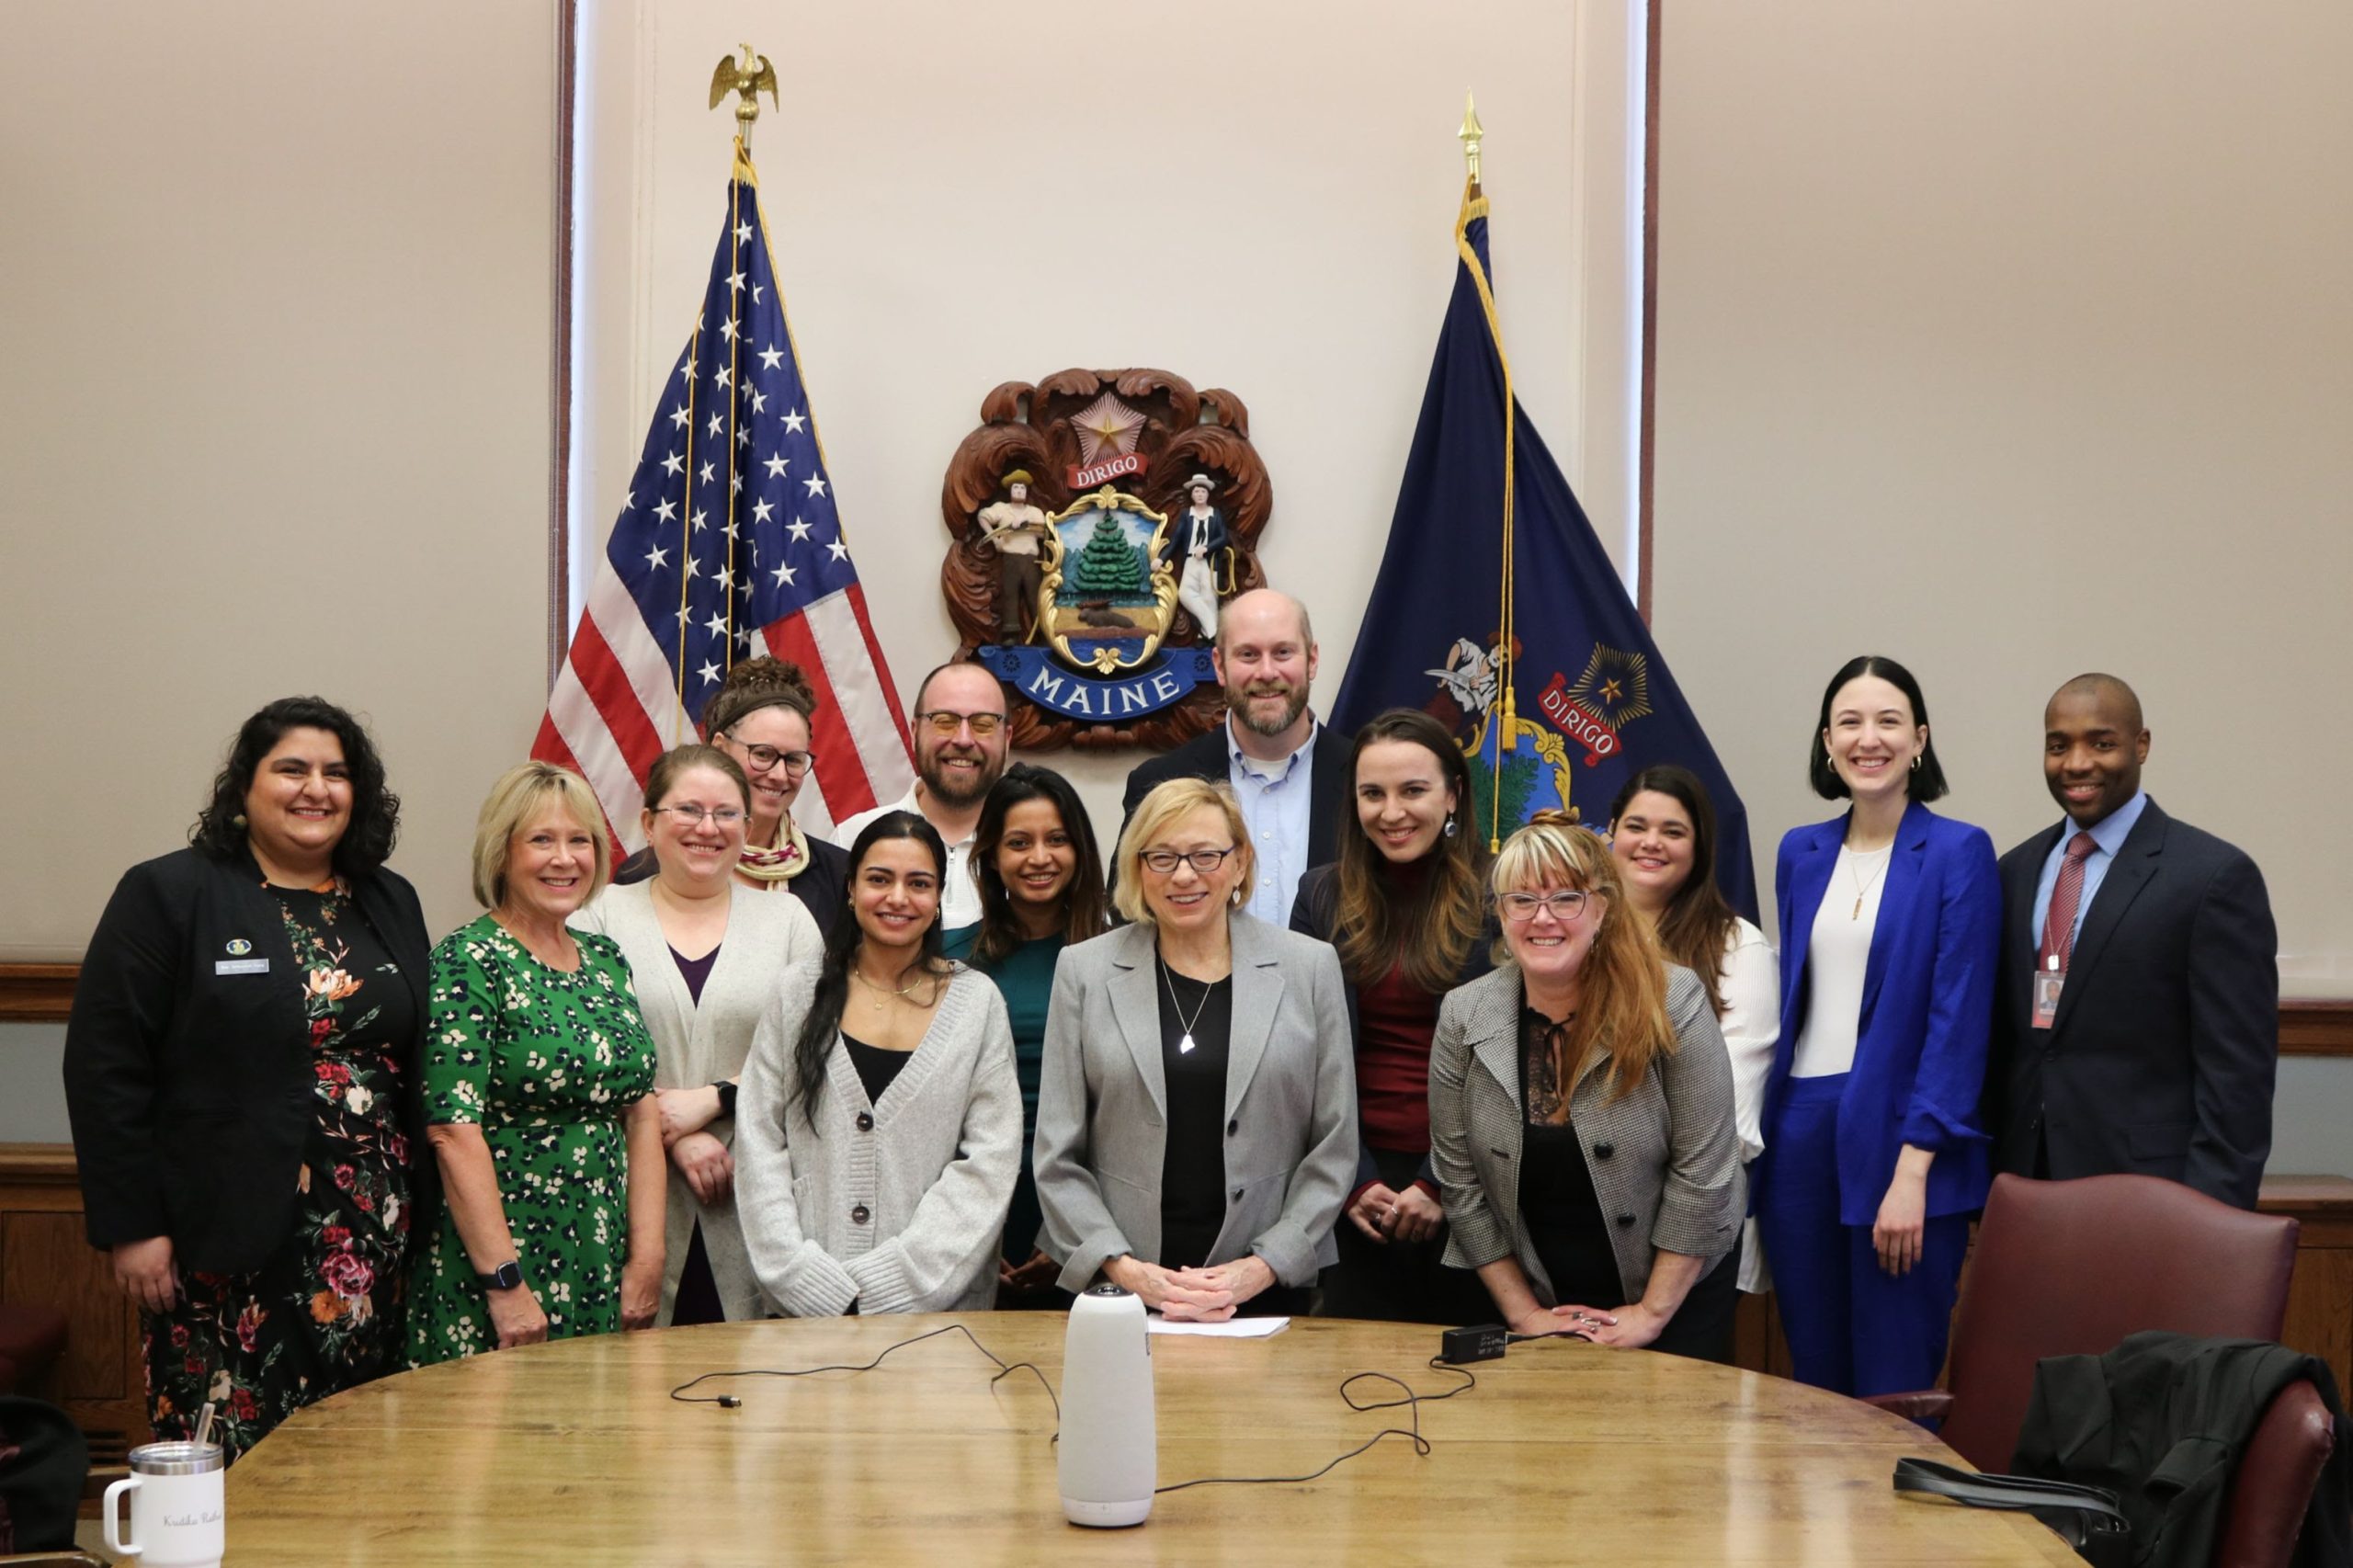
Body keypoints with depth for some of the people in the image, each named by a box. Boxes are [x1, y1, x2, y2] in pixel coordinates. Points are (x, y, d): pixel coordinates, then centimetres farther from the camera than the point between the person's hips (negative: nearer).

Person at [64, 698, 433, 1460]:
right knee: (229, 1464, -2)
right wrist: (132, 1225, -10)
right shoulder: (166, 896, -2)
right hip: (227, 1240, -4)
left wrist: (419, 1214, 11)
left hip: (371, 1241, 5)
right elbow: (104, 1069, -6)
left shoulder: (392, 905, 13)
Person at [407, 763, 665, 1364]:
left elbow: (642, 1114, 9)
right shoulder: (468, 962, -9)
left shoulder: (607, 958, 11)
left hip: (604, 1273, 6)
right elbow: (454, 1130, -16)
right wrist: (505, 1284, -20)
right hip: (500, 1261, -6)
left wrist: (647, 1260, 1)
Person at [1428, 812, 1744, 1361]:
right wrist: (1523, 1313, -7)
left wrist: (1651, 1313, -15)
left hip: (1674, 1298, -2)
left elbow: (1702, 1174, -16)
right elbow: (1460, 1182, -5)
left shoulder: (1671, 1003, -17)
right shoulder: (1463, 1018, -9)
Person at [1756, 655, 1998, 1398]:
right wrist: (1761, 1151, 10)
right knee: (1814, 1374, 12)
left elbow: (1959, 1018, -10)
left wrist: (1913, 1171, -16)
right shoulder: (1800, 852, 10)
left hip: (1899, 1139, -5)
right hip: (1800, 1133, 5)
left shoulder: (1958, 852, -5)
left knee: (1893, 1388, 1)